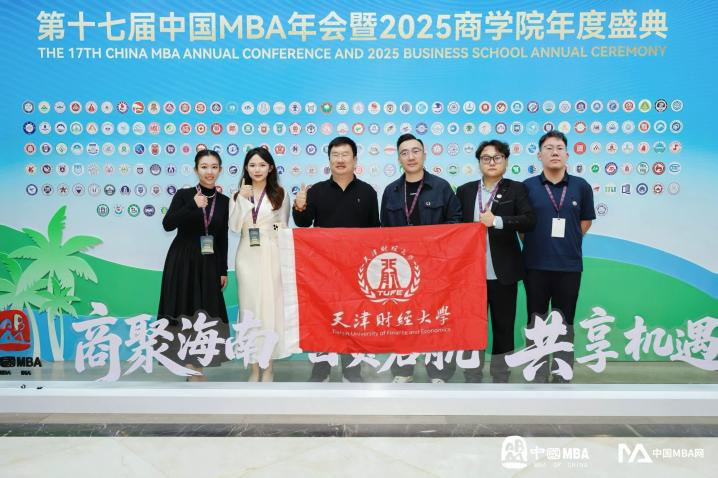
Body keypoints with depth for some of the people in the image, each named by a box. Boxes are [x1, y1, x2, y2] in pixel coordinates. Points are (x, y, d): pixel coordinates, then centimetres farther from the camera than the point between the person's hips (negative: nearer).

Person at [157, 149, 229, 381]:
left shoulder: (224, 201, 5)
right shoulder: (184, 194, -4)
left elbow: (222, 239, 8)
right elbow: (167, 224, -15)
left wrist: (223, 270, 7)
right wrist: (192, 205, -23)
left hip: (208, 265, 3)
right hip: (182, 261, -3)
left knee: (205, 314, 4)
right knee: (184, 311, 0)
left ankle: (195, 365, 16)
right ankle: (190, 365, 11)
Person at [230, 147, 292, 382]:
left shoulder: (280, 195, 3)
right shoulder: (239, 194, 8)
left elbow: (284, 227, 9)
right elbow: (234, 227, -3)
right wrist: (242, 199, -8)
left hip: (271, 256, -2)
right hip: (247, 256, 2)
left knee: (270, 306, -1)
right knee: (249, 307, 4)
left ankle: (268, 366, 10)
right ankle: (254, 366, 14)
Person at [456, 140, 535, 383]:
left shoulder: (516, 189, 2)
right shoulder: (465, 190, 8)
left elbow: (529, 220, -11)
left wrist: (497, 221, -23)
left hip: (503, 272, -1)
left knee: (504, 328, 8)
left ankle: (500, 381, 21)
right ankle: (472, 381, 21)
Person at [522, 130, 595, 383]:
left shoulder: (581, 186, 2)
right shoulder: (527, 186, -1)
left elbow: (585, 222, 12)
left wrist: (566, 245, 8)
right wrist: (537, 245, 4)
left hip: (569, 265, 1)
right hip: (535, 265, 0)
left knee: (564, 324, 9)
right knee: (536, 323, 7)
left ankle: (562, 378, 20)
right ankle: (538, 377, 19)